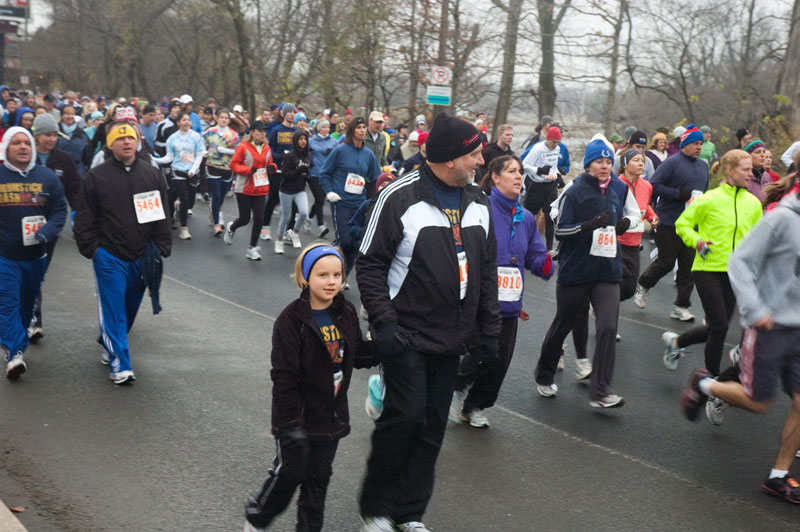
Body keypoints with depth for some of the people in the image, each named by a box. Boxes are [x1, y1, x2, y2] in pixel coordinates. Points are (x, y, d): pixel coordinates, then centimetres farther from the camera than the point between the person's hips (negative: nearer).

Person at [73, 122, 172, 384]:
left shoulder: (152, 175, 5)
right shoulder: (96, 177, -3)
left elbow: (162, 214, 7)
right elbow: (84, 218, -1)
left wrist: (162, 248, 2)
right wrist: (91, 248, -8)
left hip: (142, 256, 4)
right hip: (109, 256, -3)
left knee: (130, 308, 16)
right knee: (114, 310, -4)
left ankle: (109, 344, 39)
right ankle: (119, 365, -2)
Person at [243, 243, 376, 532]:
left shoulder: (346, 313, 0)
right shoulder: (292, 319, -19)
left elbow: (357, 355, 10)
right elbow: (284, 376, -19)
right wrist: (290, 423, -21)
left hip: (331, 415, 5)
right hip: (299, 417, -5)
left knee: (319, 476, 13)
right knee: (289, 472, 3)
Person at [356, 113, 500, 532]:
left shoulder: (478, 203, 8)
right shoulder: (400, 197, -12)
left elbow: (487, 271, 15)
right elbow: (370, 264, -9)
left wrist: (489, 330, 13)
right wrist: (383, 322, -16)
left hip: (451, 340, 6)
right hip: (407, 336, -6)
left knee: (432, 426, 9)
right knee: (406, 415, -10)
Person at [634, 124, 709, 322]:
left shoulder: (703, 166, 15)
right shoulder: (672, 163, -9)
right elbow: (655, 185, -16)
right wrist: (679, 194, -21)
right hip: (669, 223, -6)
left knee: (689, 266, 2)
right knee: (666, 262, 0)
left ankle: (681, 306, 8)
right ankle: (643, 285, 28)